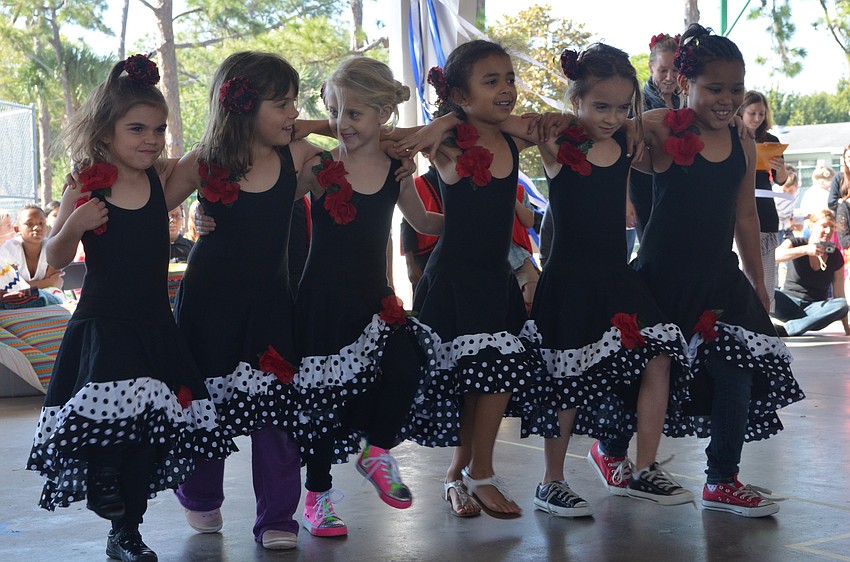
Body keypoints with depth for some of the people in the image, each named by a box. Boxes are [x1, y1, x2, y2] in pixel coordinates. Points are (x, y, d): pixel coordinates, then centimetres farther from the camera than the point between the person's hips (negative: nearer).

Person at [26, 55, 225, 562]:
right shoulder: (86, 188, -6)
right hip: (103, 326, -3)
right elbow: (56, 260, -1)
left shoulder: (161, 180, 3)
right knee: (103, 424, -10)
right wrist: (74, 226, -21)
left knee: (148, 428, 4)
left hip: (155, 327, 3)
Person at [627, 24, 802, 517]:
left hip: (720, 275, 5)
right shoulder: (661, 132, -11)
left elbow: (745, 216, 12)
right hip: (665, 273, -4)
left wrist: (758, 284, 16)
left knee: (739, 369, -4)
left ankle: (723, 482, 9)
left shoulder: (743, 146, 4)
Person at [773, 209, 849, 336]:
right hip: (790, 304, -3)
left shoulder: (835, 256, 6)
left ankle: (785, 329, -34)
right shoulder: (796, 244, -1)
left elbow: (839, 294, 5)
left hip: (816, 308, 3)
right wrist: (805, 250, -29)